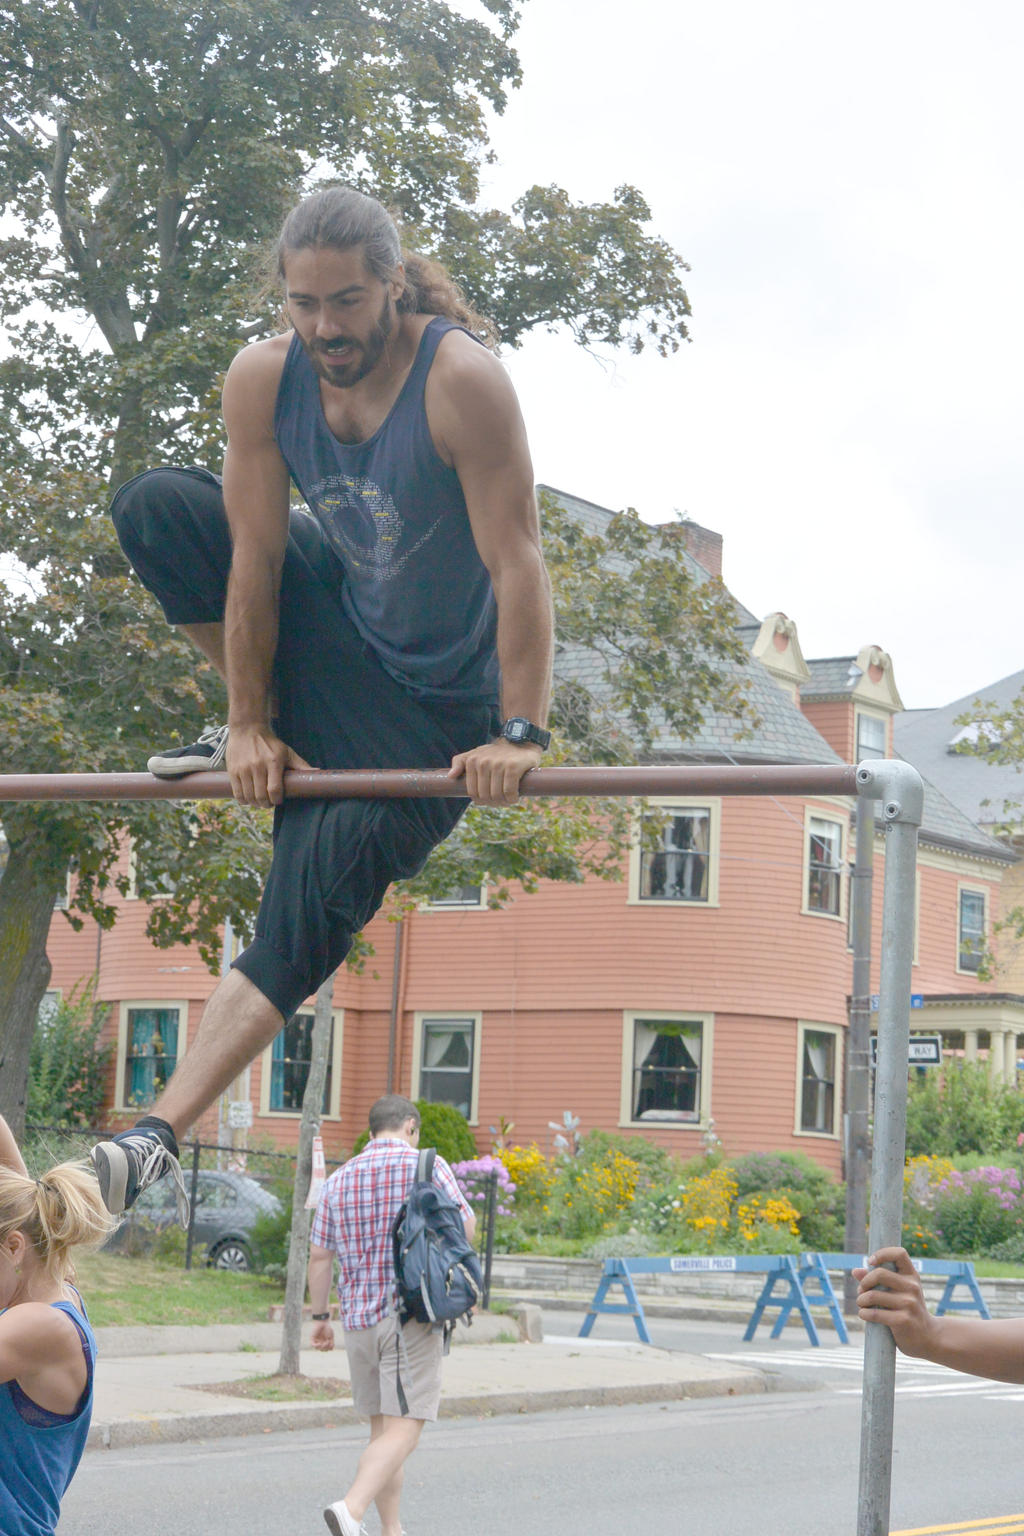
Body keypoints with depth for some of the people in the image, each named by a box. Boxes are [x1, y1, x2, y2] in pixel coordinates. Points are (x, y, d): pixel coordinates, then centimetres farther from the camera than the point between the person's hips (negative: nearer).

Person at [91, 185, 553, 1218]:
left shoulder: (462, 380, -28)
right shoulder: (263, 380, -13)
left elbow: (518, 563, -29)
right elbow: (254, 559, -11)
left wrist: (521, 735, -34)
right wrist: (251, 725, -12)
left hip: (437, 702, -5)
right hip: (339, 621, 6)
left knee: (307, 913, -17)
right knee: (152, 507, -11)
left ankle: (161, 1135, -18)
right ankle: (273, 724, 2)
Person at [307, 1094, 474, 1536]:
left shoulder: (339, 1180, 9)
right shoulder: (428, 1167, -4)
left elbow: (319, 1257, 10)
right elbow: (466, 1227, 1)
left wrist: (319, 1317, 20)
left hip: (359, 1319, 5)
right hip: (413, 1316, -5)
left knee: (382, 1429, 16)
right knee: (403, 1431, -10)